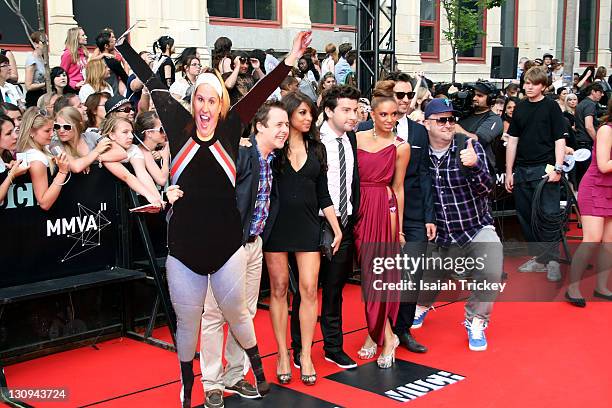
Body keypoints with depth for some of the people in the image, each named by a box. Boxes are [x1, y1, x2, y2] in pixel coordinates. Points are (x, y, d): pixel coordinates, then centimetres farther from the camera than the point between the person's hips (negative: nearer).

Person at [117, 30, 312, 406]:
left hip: (227, 242, 0)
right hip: (184, 246, 1)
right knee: (187, 319, 13)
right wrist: (123, 46, 6)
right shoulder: (180, 128, -1)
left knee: (236, 312, 15)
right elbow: (155, 85, 1)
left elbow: (261, 92, -6)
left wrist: (292, 59, -12)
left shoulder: (230, 131, -1)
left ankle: (257, 368, 38)